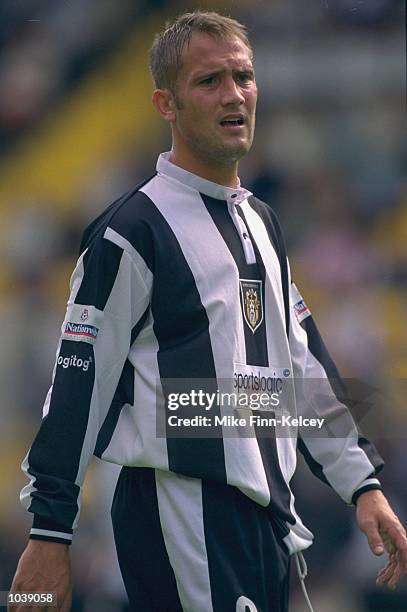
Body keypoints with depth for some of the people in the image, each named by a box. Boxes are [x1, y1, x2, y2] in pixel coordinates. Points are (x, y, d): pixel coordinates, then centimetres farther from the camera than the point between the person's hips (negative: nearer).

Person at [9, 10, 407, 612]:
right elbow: (78, 382, -12)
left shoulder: (261, 222, 15)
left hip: (268, 513, 8)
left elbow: (303, 364, 20)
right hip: (181, 515, -8)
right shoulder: (132, 229, -10)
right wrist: (48, 536, -14)